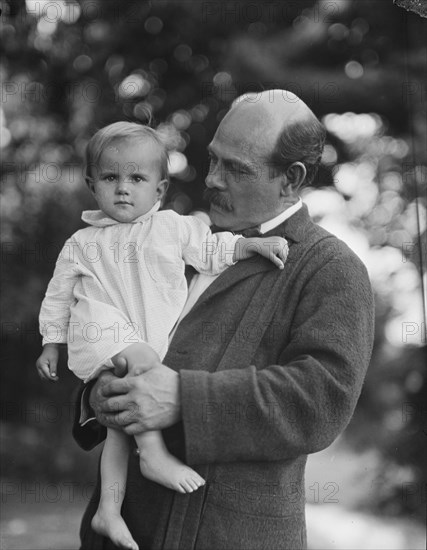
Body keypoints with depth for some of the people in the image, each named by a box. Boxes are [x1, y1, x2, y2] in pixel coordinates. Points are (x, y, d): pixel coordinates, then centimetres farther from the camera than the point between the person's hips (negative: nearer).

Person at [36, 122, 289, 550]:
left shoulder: (174, 227, 12)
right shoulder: (82, 245, 10)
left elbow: (214, 251, 15)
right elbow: (59, 295, 16)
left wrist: (252, 244, -1)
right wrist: (51, 344, 14)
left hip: (157, 337, 3)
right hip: (103, 332, -2)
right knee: (141, 359, -33)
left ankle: (109, 509, 5)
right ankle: (154, 453, -29)